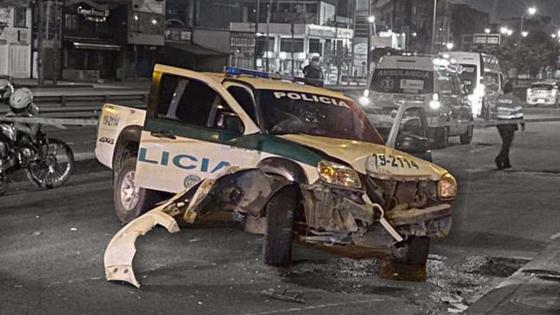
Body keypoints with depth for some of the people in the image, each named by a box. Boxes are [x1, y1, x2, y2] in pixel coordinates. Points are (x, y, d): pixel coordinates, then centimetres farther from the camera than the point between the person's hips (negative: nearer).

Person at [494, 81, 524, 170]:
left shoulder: (499, 99, 6)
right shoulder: (514, 100, -10)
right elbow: (519, 113, -9)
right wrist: (522, 124, 1)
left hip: (500, 125, 5)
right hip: (510, 125, -5)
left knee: (505, 143, 15)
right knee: (507, 144, -6)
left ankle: (506, 163, 15)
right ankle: (499, 159, -25)